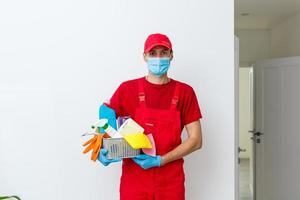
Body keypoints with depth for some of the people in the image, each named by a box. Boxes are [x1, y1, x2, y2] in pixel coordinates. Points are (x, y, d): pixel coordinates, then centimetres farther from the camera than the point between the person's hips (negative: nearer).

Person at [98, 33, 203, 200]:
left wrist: (161, 160, -13)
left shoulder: (185, 92, -1)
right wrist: (103, 150, -13)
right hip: (134, 180, 0)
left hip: (171, 182, 1)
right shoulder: (127, 89, 0)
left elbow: (196, 140, -3)